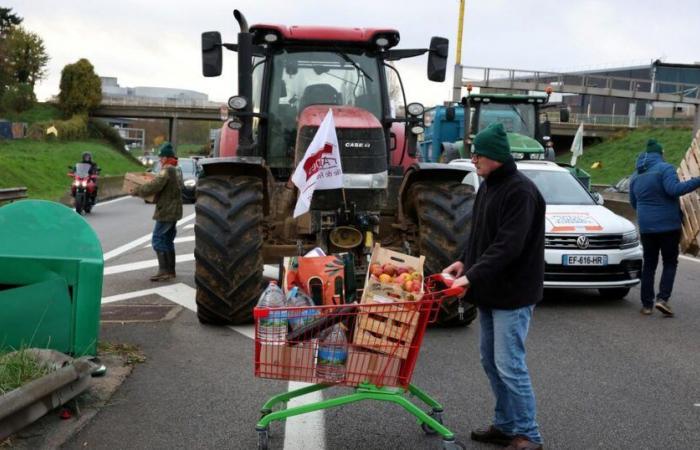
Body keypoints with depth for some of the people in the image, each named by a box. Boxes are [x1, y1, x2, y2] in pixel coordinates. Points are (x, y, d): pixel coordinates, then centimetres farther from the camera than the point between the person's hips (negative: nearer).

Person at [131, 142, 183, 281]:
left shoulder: (167, 170, -16)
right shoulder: (176, 171, 15)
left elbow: (154, 186, -24)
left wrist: (137, 191, -12)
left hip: (166, 211, -10)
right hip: (174, 211, 10)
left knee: (158, 240, -8)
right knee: (168, 241, 15)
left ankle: (164, 271, -11)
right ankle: (170, 271, 19)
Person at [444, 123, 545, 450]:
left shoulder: (520, 191, -18)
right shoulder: (488, 186, 12)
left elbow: (509, 247, -25)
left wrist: (472, 276, -28)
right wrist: (465, 261, 5)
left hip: (512, 293, -10)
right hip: (490, 291, 10)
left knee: (509, 365, -6)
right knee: (491, 361, 15)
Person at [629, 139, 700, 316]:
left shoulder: (636, 175, 12)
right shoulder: (665, 168, -8)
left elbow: (633, 202, 19)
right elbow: (675, 189, -24)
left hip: (646, 227, 5)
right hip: (668, 225, -5)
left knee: (649, 265, 10)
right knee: (670, 263, 5)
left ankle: (646, 304, 9)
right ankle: (662, 298, -10)